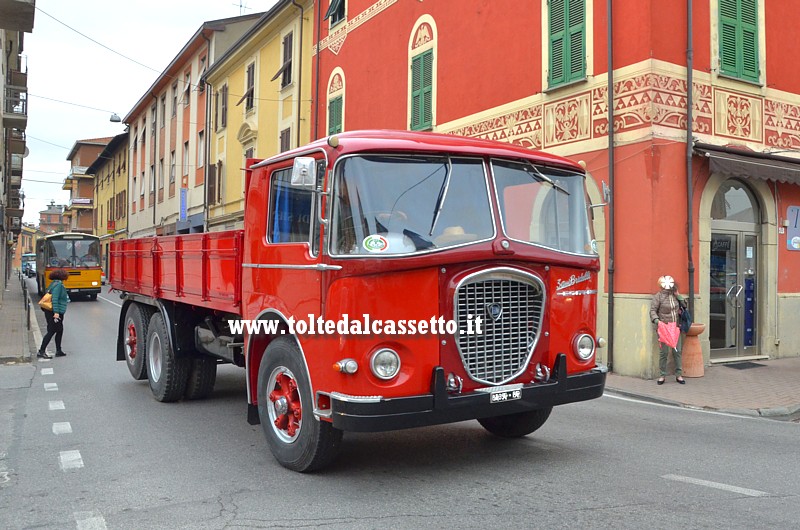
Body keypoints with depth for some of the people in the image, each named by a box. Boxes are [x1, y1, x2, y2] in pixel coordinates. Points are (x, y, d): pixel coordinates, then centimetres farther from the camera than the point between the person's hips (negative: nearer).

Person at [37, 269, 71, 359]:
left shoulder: (54, 284, 14)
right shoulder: (58, 284, -14)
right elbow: (54, 299, -21)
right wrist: (56, 312, -24)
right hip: (55, 312, -10)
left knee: (60, 331, 15)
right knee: (51, 331, -6)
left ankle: (58, 351, 20)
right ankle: (41, 351, -4)